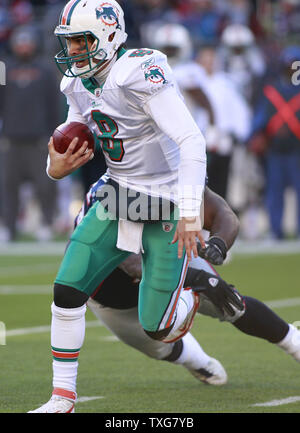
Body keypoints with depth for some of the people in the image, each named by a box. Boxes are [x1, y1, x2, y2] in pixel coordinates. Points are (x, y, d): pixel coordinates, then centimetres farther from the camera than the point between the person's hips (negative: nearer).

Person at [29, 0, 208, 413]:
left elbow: (192, 141, -28)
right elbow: (76, 142, 15)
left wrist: (190, 213, -33)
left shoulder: (140, 74, -24)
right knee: (67, 289, -7)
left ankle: (194, 296, 34)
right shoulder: (80, 84, 2)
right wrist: (57, 167, -10)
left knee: (157, 327, -3)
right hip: (118, 198, 7)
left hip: (167, 207, -7)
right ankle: (62, 397, 5)